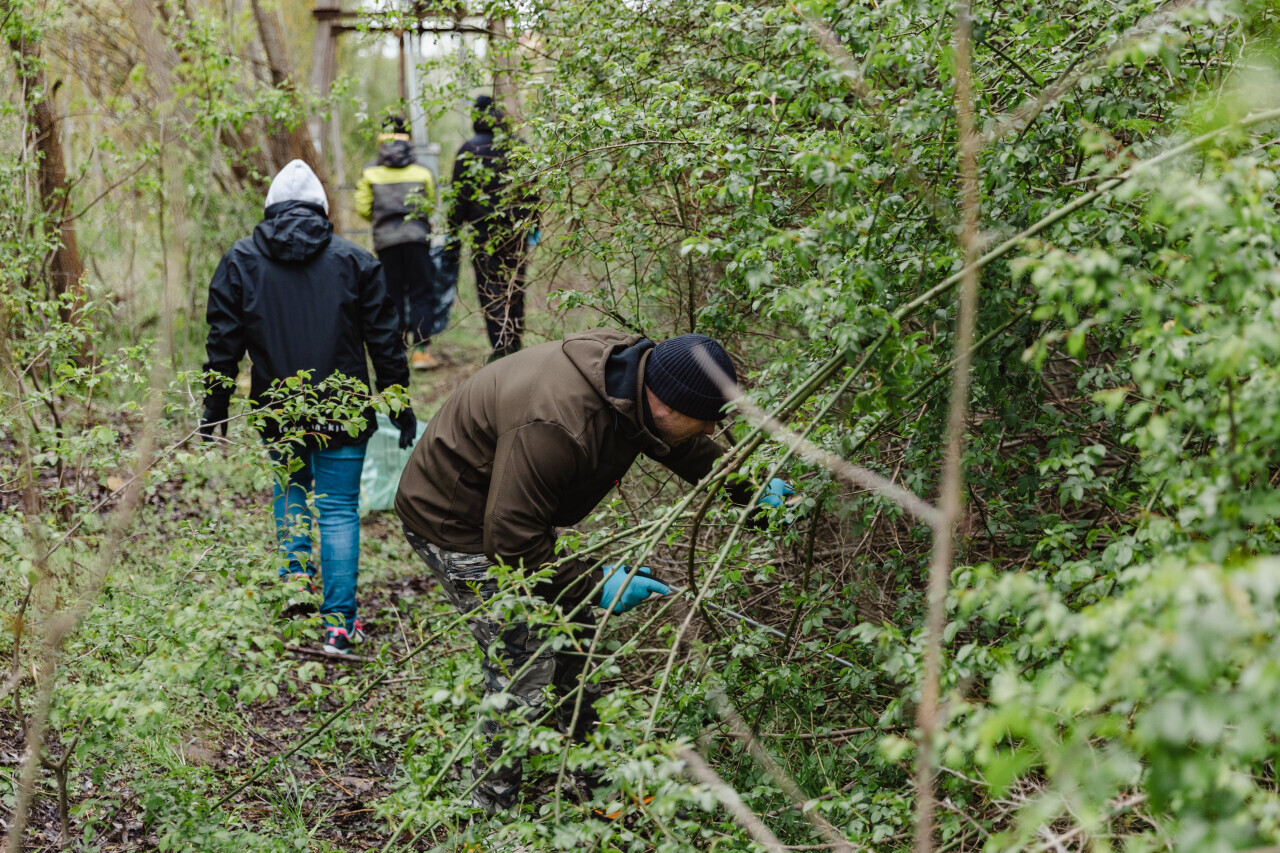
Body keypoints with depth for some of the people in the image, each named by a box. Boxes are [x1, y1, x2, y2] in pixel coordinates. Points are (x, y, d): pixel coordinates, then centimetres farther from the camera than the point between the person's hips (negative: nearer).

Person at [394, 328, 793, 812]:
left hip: (515, 509, 9)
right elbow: (511, 540, -33)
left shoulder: (635, 371, -11)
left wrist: (753, 487, 0)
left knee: (574, 637, 13)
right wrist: (597, 584, -27)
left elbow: (689, 449, 10)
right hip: (453, 520, -9)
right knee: (525, 666, -12)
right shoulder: (555, 426, -40)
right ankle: (493, 807, 4)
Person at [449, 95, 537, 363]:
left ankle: (501, 348, -10)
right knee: (515, 286, 13)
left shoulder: (469, 150, -4)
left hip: (484, 230, -3)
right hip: (517, 228, 3)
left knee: (490, 288, -1)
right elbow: (532, 188, 9)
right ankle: (516, 345, 17)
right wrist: (532, 225, 15)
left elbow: (459, 195, -4)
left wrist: (454, 230, 3)